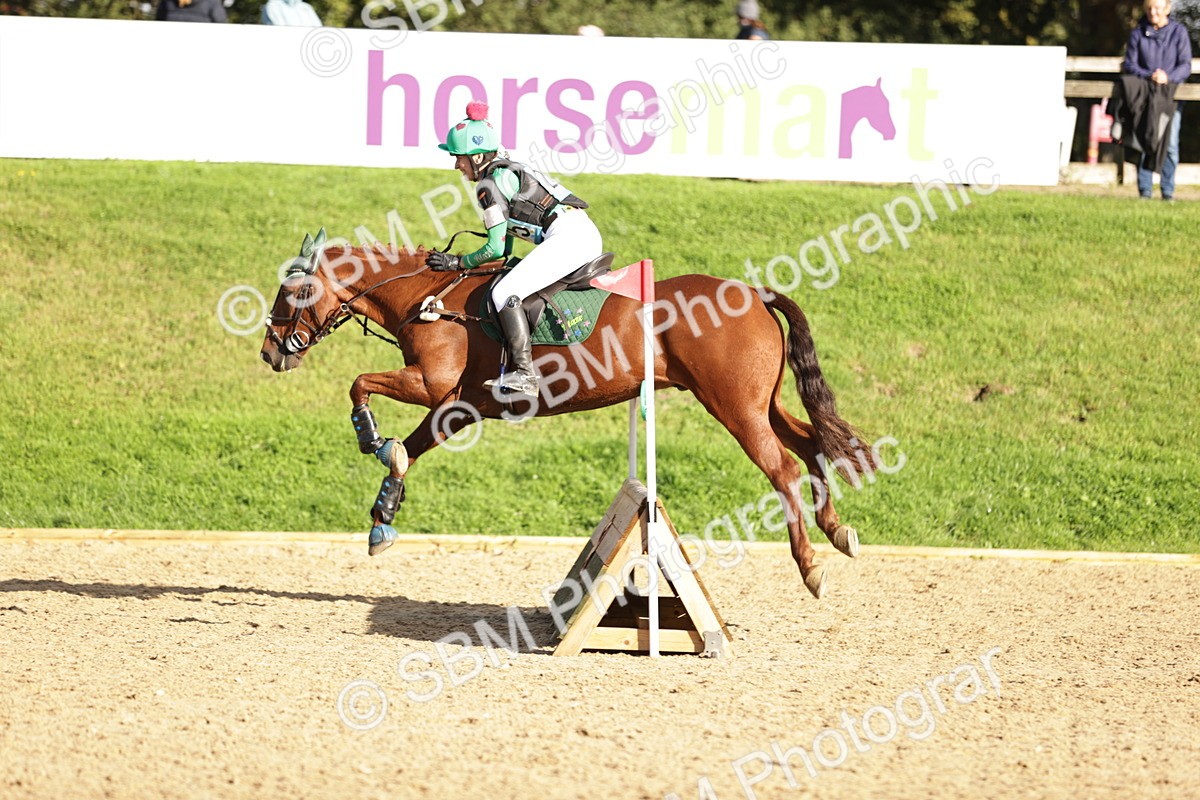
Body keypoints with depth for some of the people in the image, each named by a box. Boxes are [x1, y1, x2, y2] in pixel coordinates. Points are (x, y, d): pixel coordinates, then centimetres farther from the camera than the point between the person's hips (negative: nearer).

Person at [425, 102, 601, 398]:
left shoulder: (489, 184, -6)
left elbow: (496, 248, -6)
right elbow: (505, 250, 28)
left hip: (567, 237, -11)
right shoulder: (507, 172, 23)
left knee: (504, 293, -18)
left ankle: (524, 375, -25)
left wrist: (458, 262, 5)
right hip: (587, 233, 11)